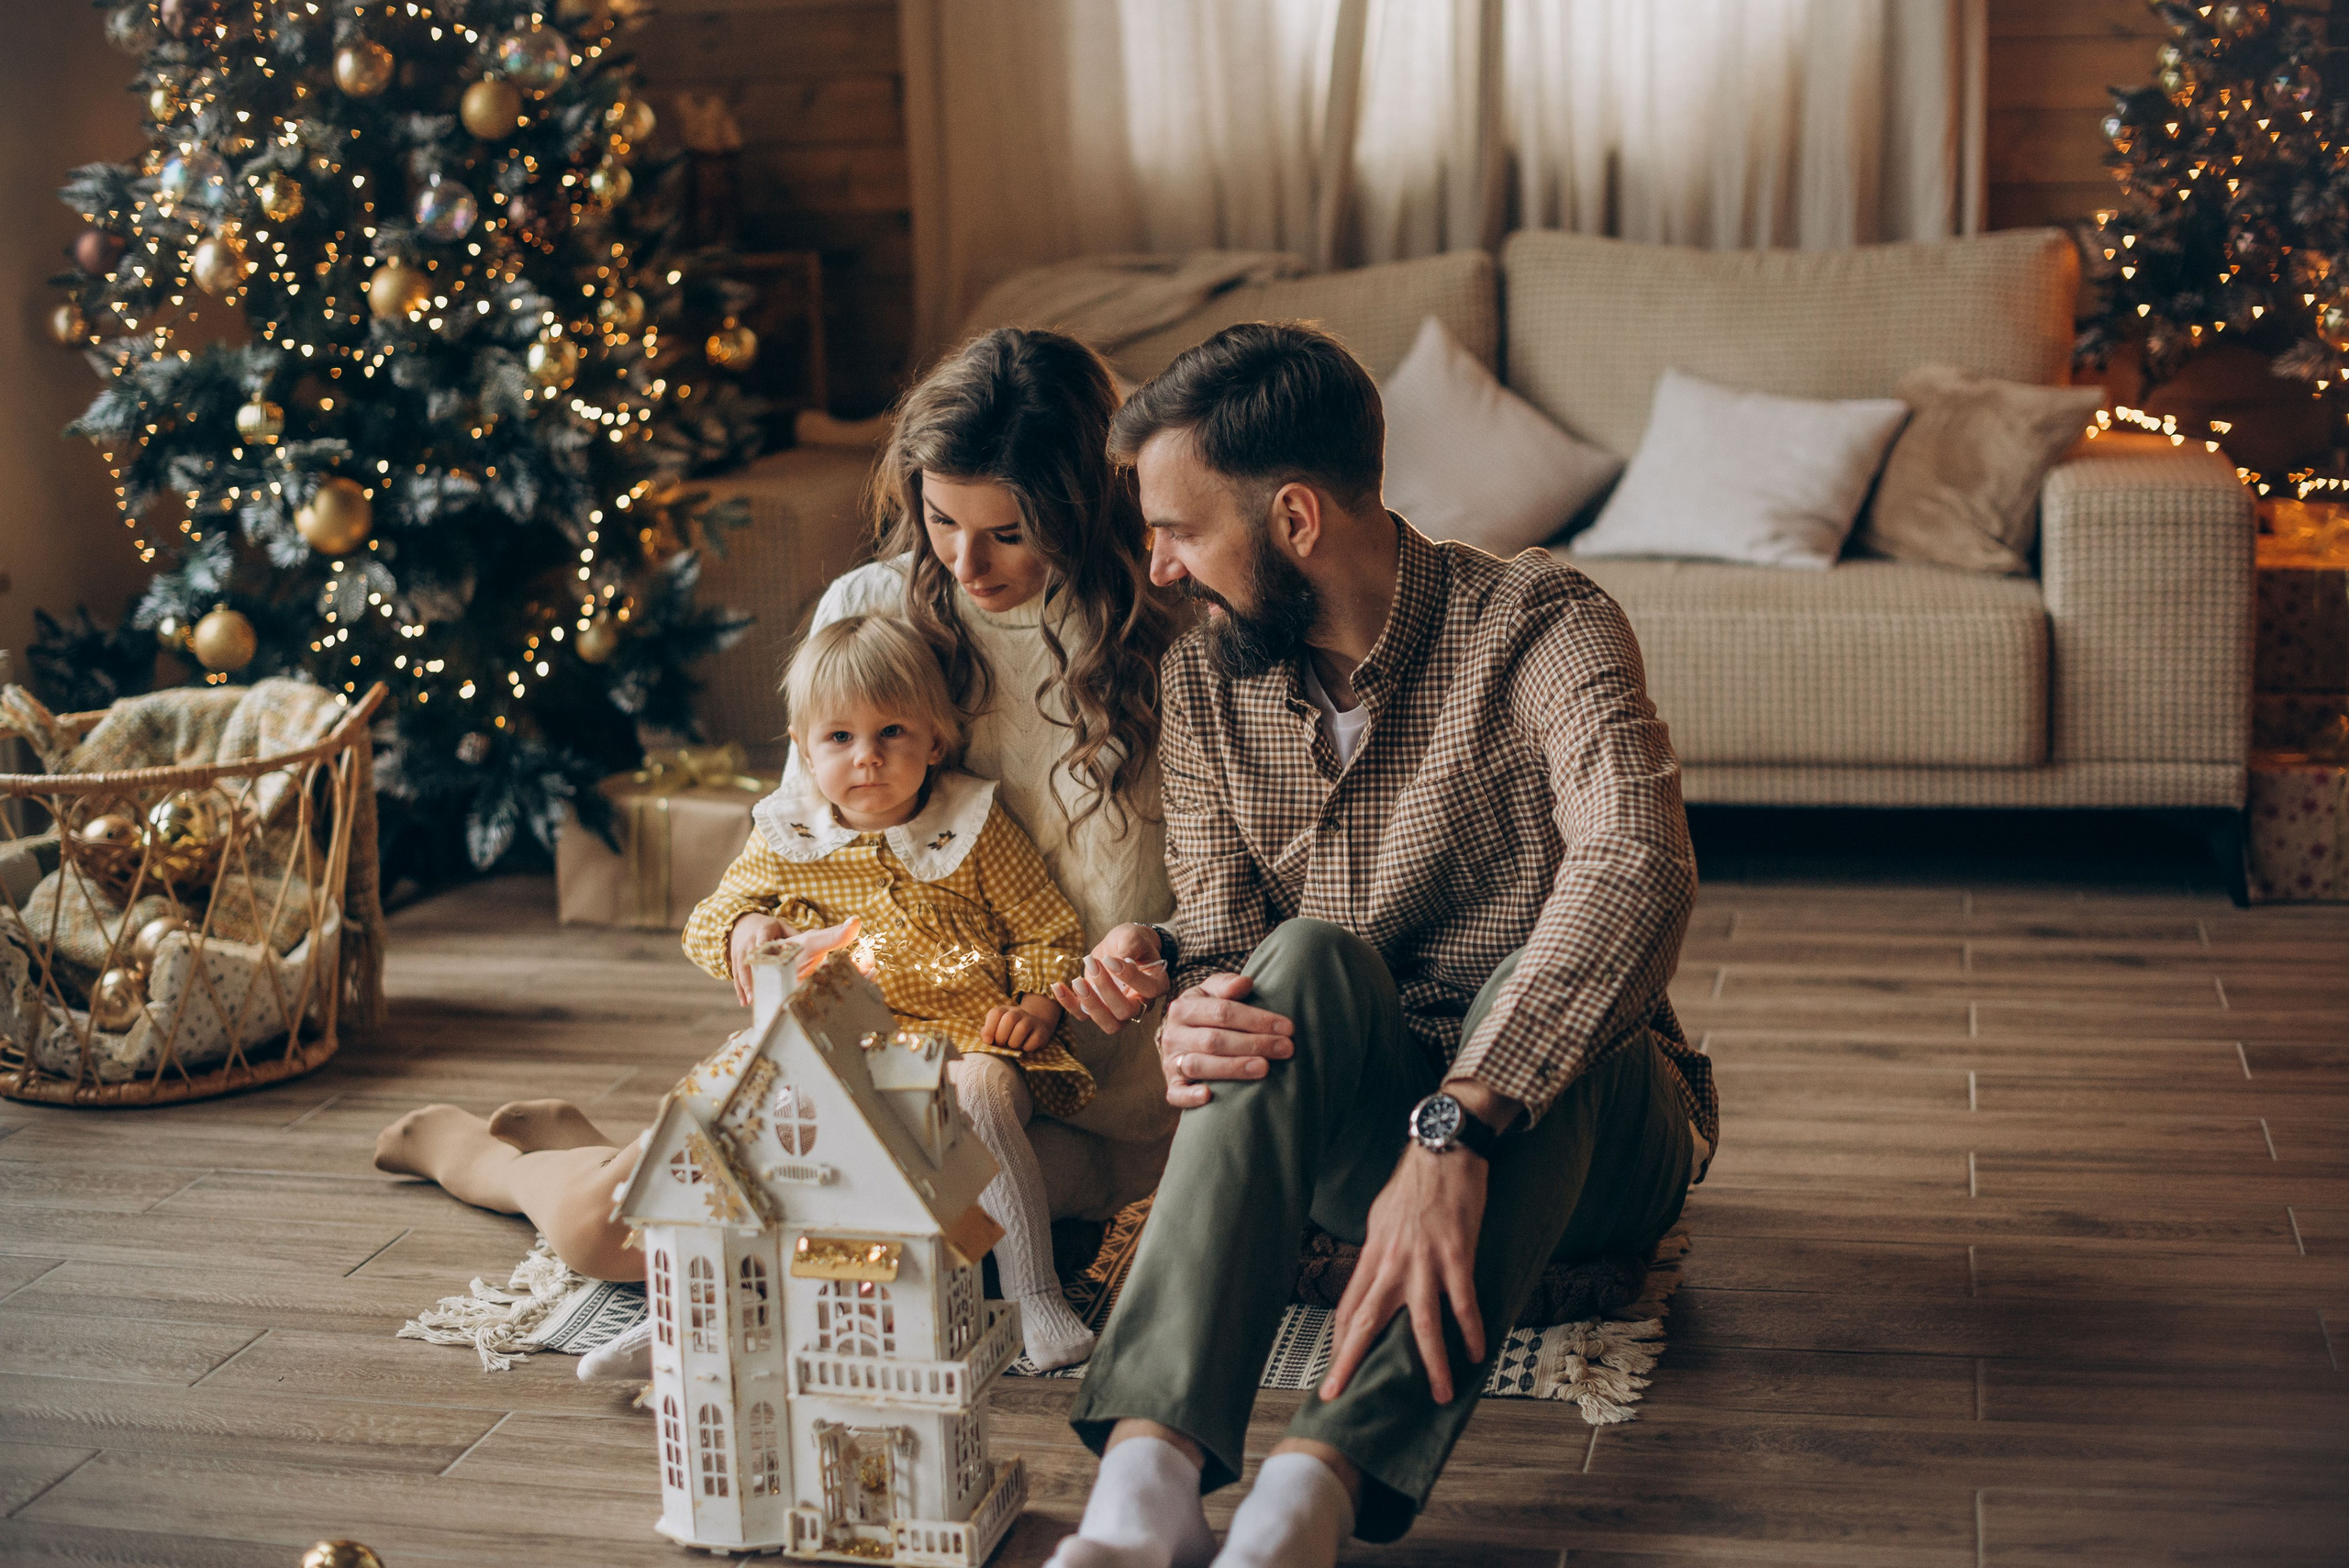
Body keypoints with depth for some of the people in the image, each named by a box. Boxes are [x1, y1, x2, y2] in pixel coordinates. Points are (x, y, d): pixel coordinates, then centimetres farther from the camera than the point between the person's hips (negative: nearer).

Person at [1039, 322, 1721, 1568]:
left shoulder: (1539, 627, -17)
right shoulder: (1208, 681, 1)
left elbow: (1635, 870, -35)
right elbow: (1224, 934, -2)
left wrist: (1455, 1128, -47)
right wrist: (1186, 1009, -29)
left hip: (1581, 1136, -3)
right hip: (1355, 1135, 3)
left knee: (1540, 991, -36)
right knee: (1306, 959, -29)